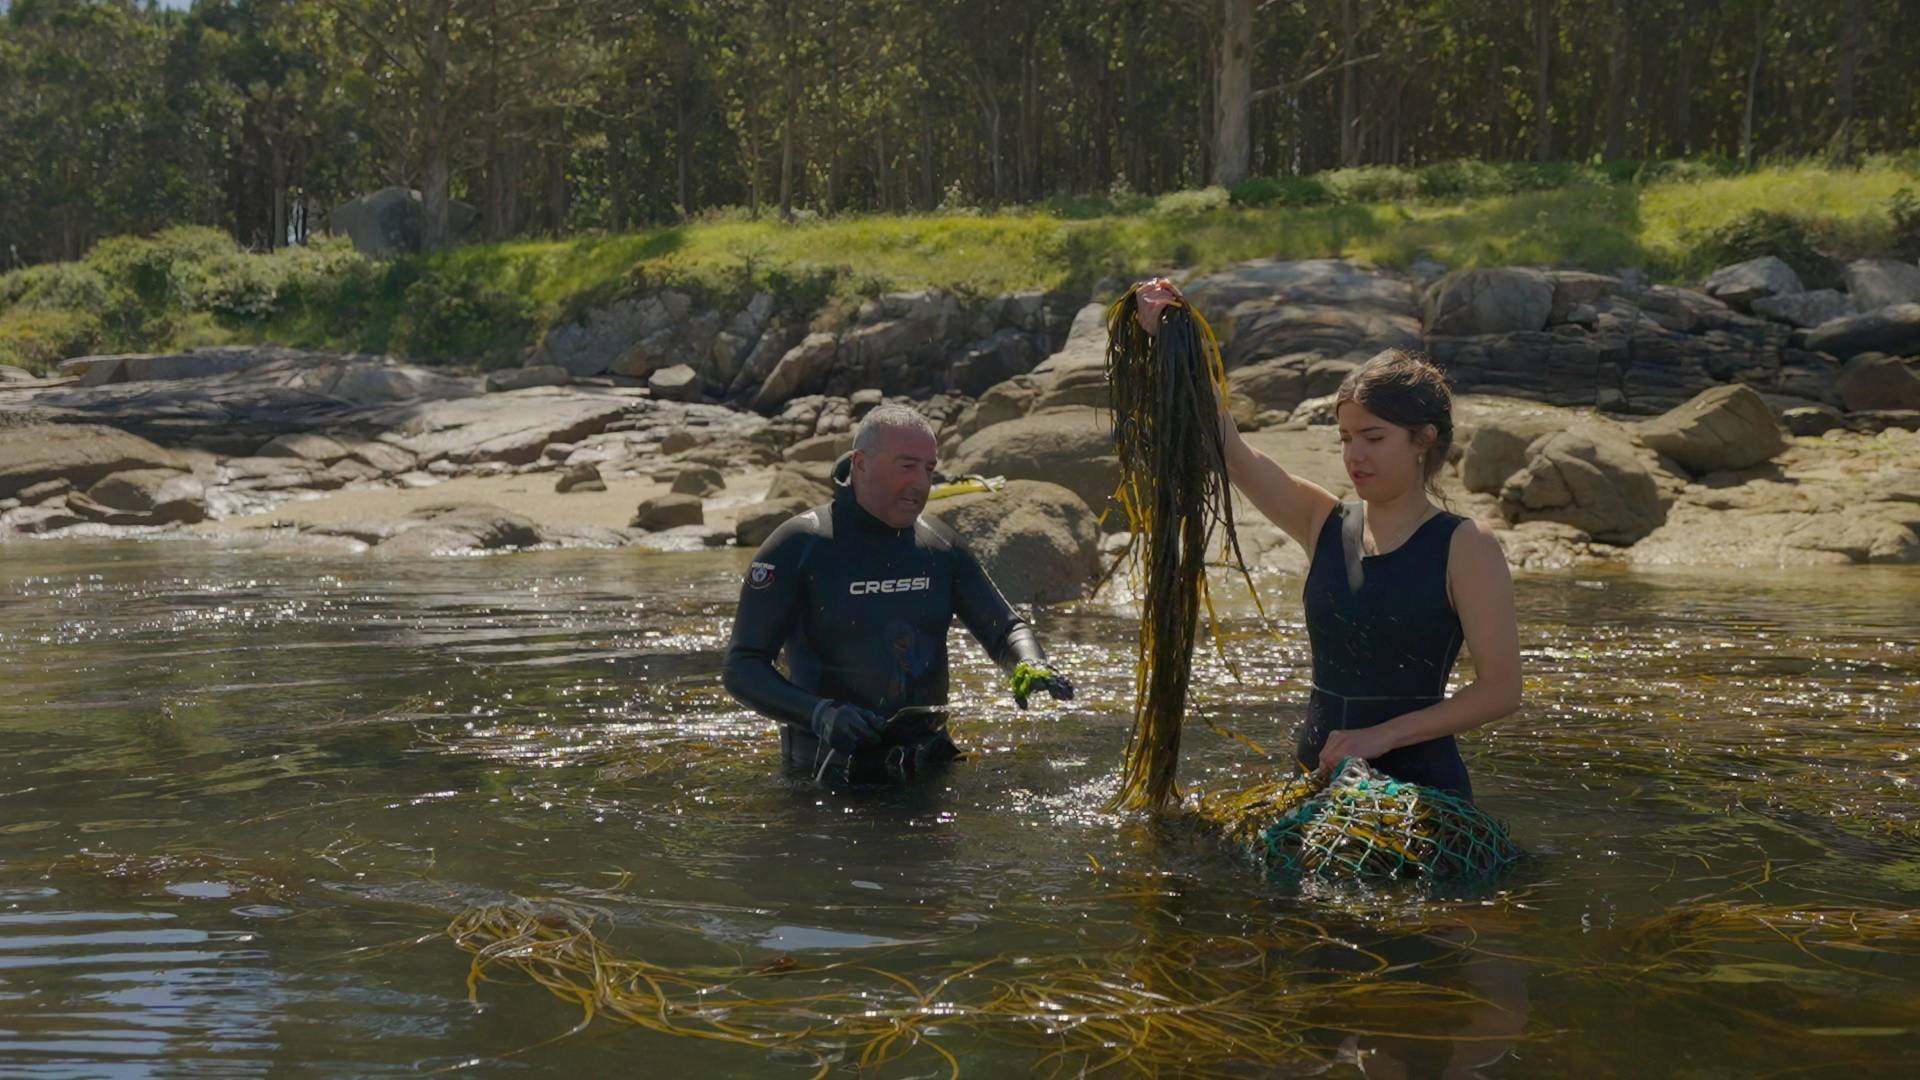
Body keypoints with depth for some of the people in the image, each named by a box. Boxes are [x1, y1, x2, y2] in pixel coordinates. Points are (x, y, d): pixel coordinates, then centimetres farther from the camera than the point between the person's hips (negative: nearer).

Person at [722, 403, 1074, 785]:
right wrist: (820, 713, -24)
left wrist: (1031, 666, -8)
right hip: (828, 770, -4)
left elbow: (1005, 628, 17)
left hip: (928, 763, 4)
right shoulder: (797, 547, -6)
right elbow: (742, 669, -7)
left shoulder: (940, 547, 9)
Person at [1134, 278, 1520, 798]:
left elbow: (1501, 688, -9)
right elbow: (1225, 447, -1)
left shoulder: (1465, 546, -5)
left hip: (1419, 781, -4)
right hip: (1320, 776, 5)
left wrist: (1382, 735, -15)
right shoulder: (1324, 523, 7)